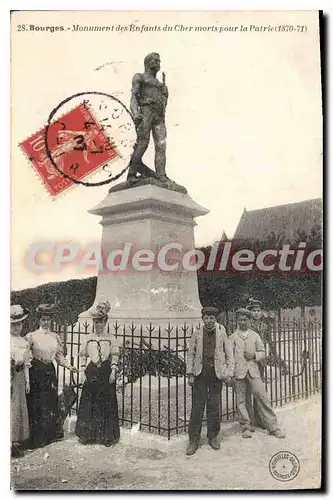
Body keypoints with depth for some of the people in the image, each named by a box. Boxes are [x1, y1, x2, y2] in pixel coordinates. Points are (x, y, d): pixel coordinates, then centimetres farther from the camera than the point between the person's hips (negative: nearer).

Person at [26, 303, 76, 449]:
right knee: (37, 404, 0)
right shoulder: (32, 336, -5)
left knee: (51, 402, 8)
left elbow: (59, 355, 12)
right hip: (36, 372, -4)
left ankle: (52, 434, 21)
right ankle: (38, 438, 12)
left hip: (50, 371, 4)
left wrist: (69, 366, 2)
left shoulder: (55, 337, 8)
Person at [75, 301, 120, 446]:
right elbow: (83, 355, 12)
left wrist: (113, 371, -9)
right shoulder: (89, 338, 8)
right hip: (92, 372, 2)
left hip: (106, 372, -2)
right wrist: (83, 369, 2)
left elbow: (115, 357, 0)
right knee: (89, 403, 3)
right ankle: (88, 434, 16)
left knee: (107, 403, 0)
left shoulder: (111, 339, 2)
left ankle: (107, 436, 10)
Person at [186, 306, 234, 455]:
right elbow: (191, 354, 6)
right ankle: (194, 440, 9)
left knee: (214, 407, 6)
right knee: (197, 406, 0)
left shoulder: (221, 333, 3)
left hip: (216, 373, 0)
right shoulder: (197, 333, 3)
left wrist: (229, 373, 0)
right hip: (200, 373, 0)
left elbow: (229, 355, 7)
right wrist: (190, 374, 0)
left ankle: (213, 437, 22)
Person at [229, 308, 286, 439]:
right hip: (238, 372, 0)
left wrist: (254, 355, -7)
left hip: (253, 370, 1)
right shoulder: (233, 337, 8)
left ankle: (272, 427, 5)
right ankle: (245, 427, 16)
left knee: (262, 397, -4)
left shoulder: (255, 335, 12)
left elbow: (262, 352, 14)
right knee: (241, 400, 3)